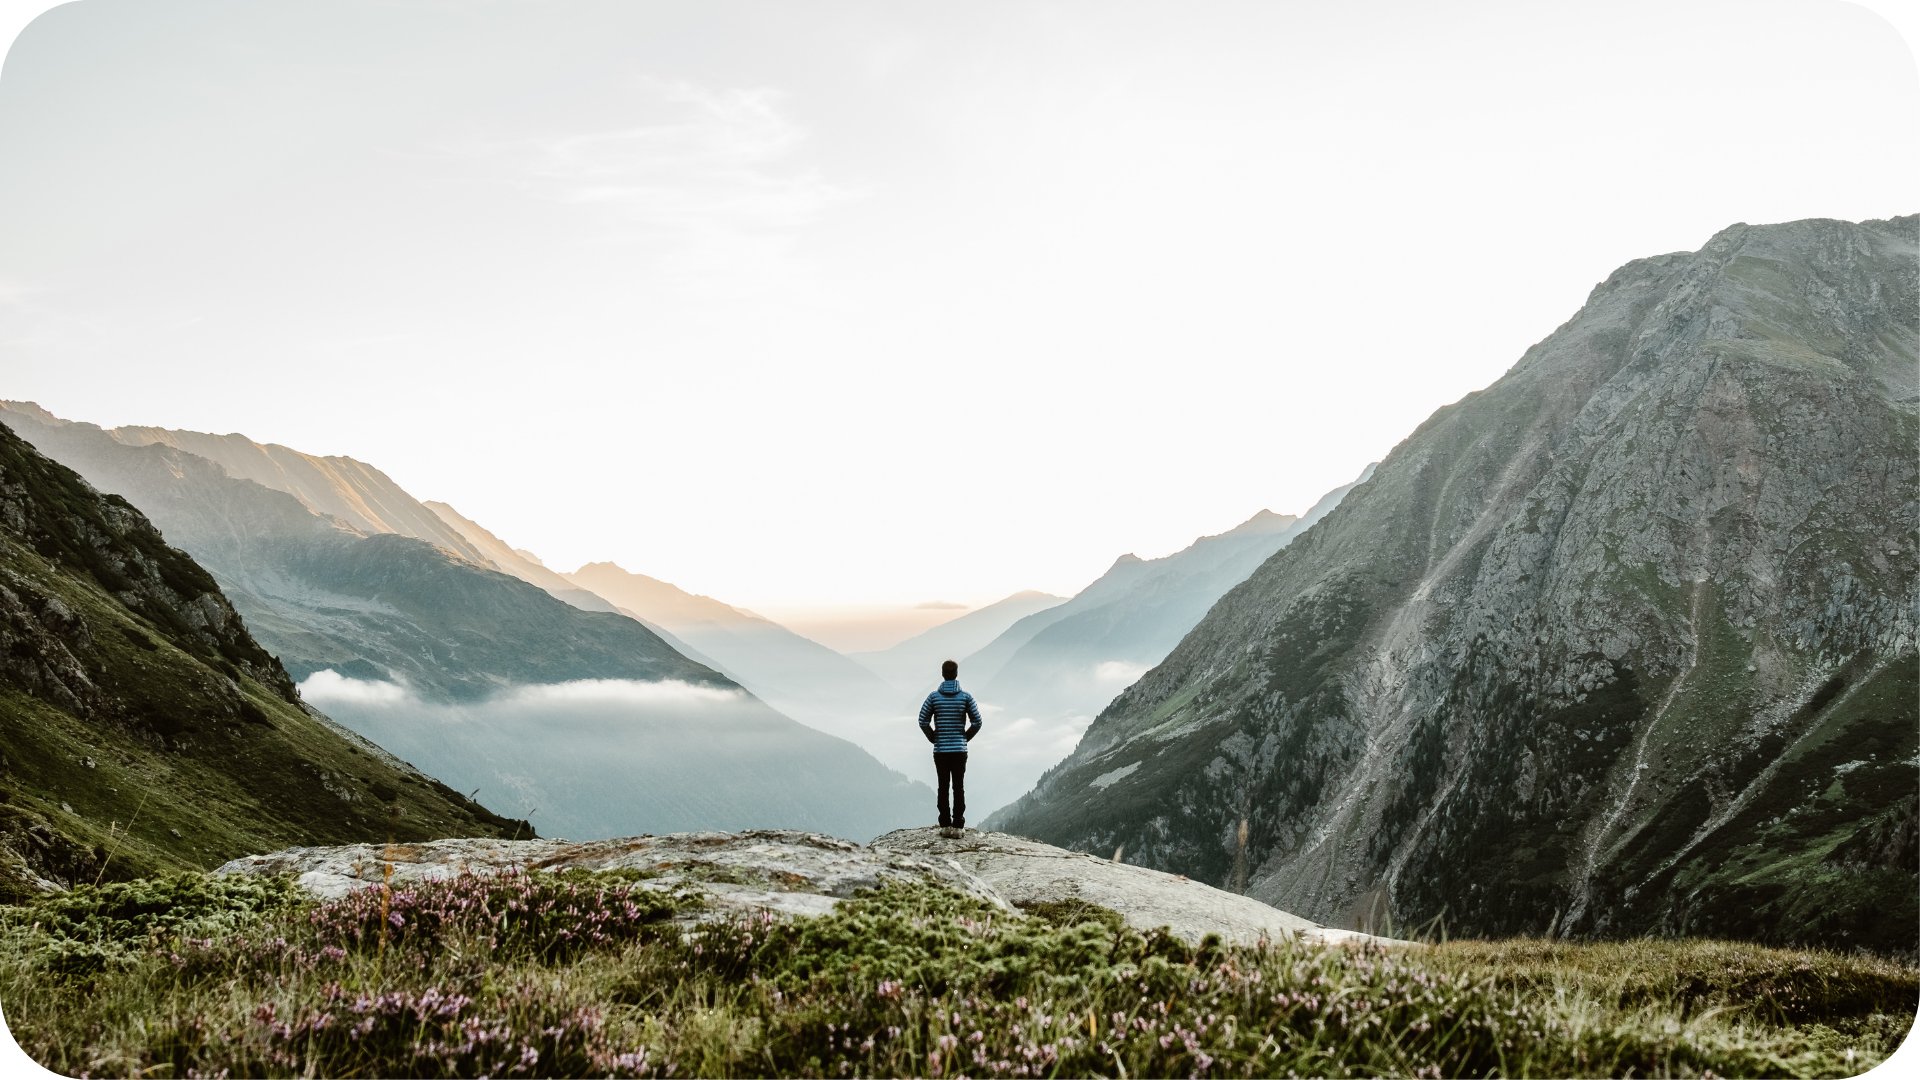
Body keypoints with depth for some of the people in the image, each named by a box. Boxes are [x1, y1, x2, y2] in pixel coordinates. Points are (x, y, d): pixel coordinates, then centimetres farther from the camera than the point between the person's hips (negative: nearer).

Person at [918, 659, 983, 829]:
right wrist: (965, 737, 10)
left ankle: (944, 821, 6)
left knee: (943, 786, 5)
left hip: (940, 750, 0)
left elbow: (923, 721, -3)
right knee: (959, 786, 3)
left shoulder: (934, 696, -3)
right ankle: (958, 821, 2)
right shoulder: (966, 696, -3)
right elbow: (977, 722, -3)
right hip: (960, 749, 0)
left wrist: (933, 738, 9)